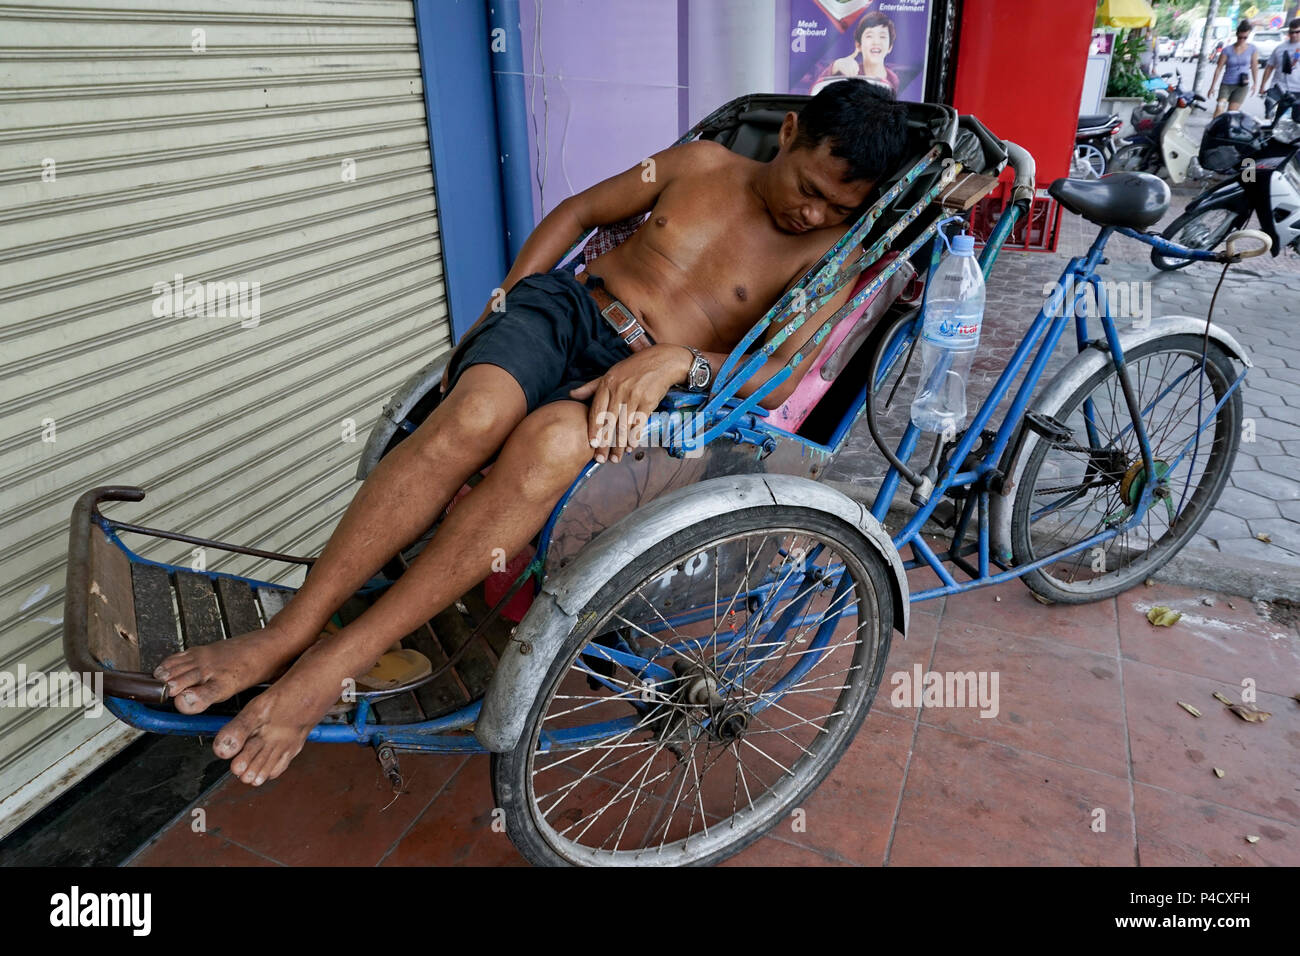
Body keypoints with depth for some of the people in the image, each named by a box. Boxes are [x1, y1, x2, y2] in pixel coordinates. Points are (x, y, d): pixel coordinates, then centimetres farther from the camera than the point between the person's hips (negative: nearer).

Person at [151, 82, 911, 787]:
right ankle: (288, 632, -24)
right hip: (563, 309, 3)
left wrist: (678, 360, -28)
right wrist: (494, 313, 10)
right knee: (474, 414, -33)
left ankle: (336, 661, -30)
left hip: (643, 382, -2)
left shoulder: (829, 251, 5)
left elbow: (777, 379, -9)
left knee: (552, 442, -38)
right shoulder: (701, 163, 14)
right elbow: (577, 214, 20)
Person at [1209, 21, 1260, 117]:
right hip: (1227, 84, -1)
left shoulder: (1252, 49, 2)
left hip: (1242, 86, 1)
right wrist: (1212, 87, -1)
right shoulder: (1227, 50, -2)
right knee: (1220, 107, -21)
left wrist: (1255, 84, 10)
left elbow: (1254, 67, 10)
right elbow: (1219, 68, 1)